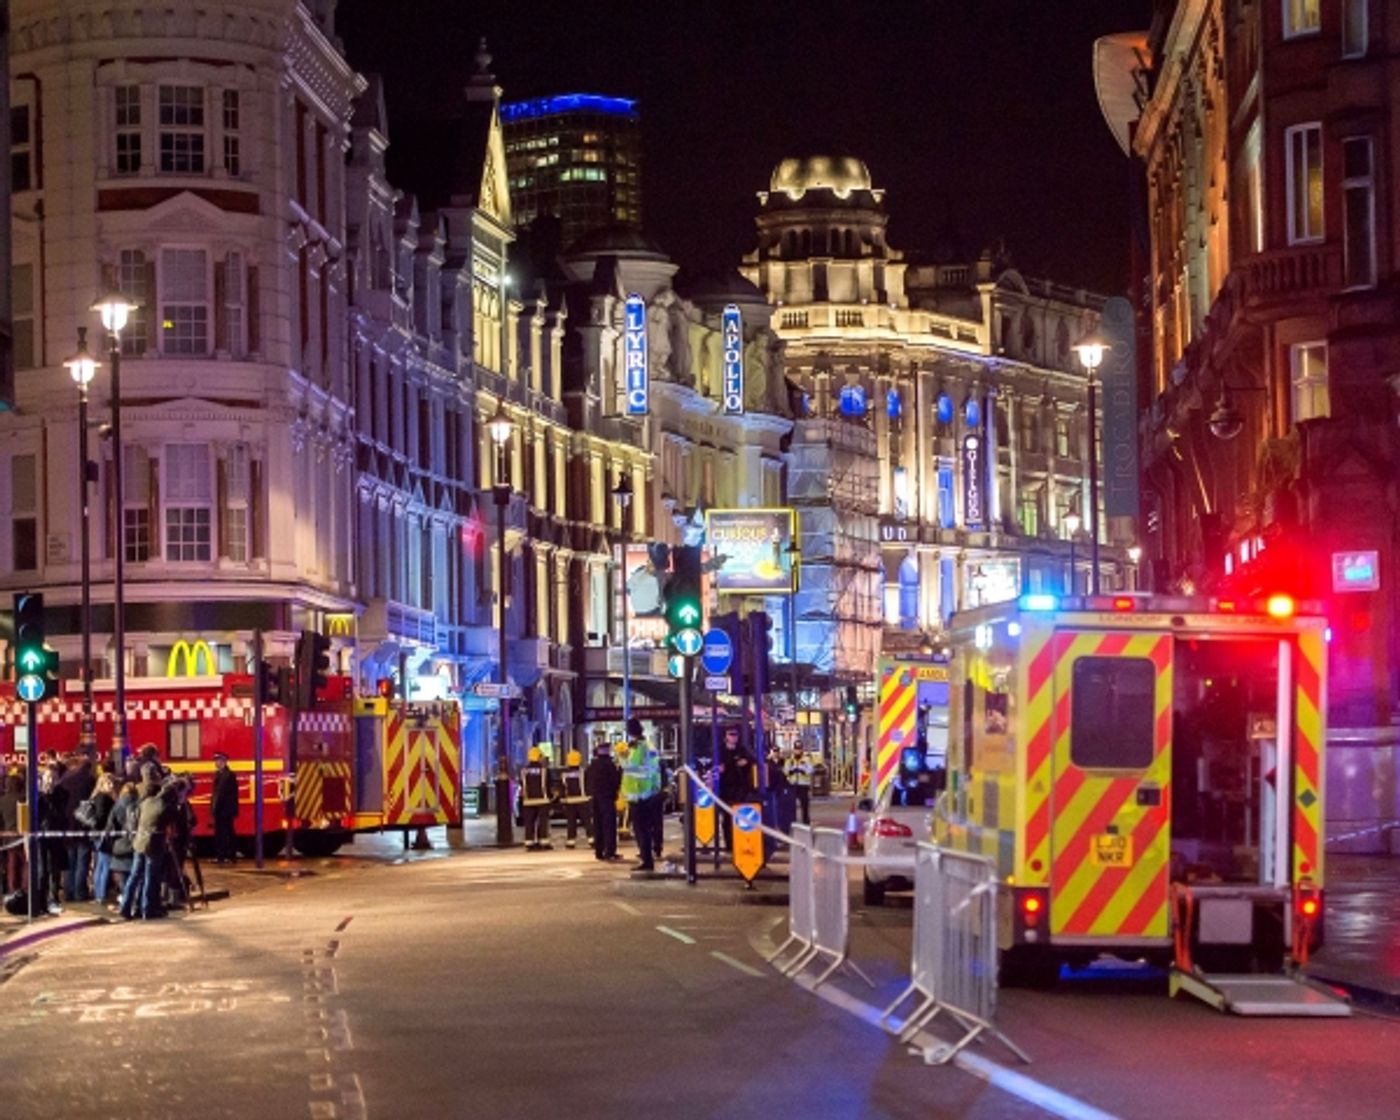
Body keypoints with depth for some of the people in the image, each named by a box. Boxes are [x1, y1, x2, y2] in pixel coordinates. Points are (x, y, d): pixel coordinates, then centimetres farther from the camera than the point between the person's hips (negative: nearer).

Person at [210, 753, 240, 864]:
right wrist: (213, 806, 10)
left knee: (227, 832, -4)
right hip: (218, 809, 8)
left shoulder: (229, 775, -10)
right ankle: (219, 856, 14)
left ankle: (229, 856, -1)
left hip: (226, 809, -8)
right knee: (219, 832, 10)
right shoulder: (217, 775, 14)